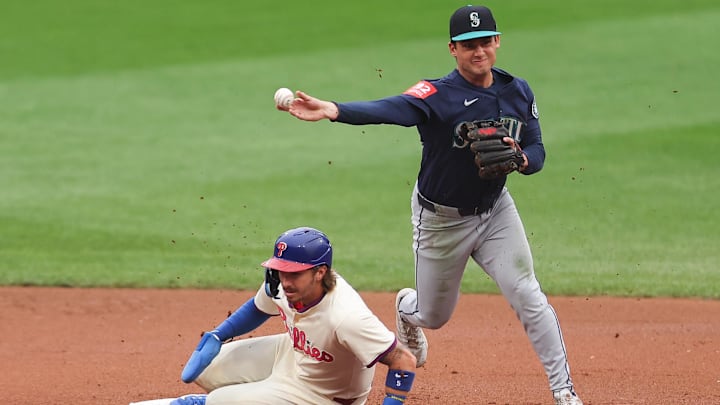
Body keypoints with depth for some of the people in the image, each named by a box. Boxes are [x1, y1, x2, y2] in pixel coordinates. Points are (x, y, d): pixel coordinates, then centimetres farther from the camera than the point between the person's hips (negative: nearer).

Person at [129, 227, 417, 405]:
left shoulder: (346, 317, -41)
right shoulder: (283, 285, -18)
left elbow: (404, 361, -36)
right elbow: (259, 307, 7)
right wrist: (215, 338, 0)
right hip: (290, 352, 7)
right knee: (206, 370, 8)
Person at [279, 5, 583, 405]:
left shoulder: (518, 92, -8)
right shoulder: (437, 95, -25)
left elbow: (537, 153, 0)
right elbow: (387, 109, -43)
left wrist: (519, 158, -26)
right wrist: (331, 110, -62)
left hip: (494, 211, 3)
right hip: (441, 219, -3)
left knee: (528, 298, -10)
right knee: (433, 316, 14)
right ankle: (406, 307, 53)